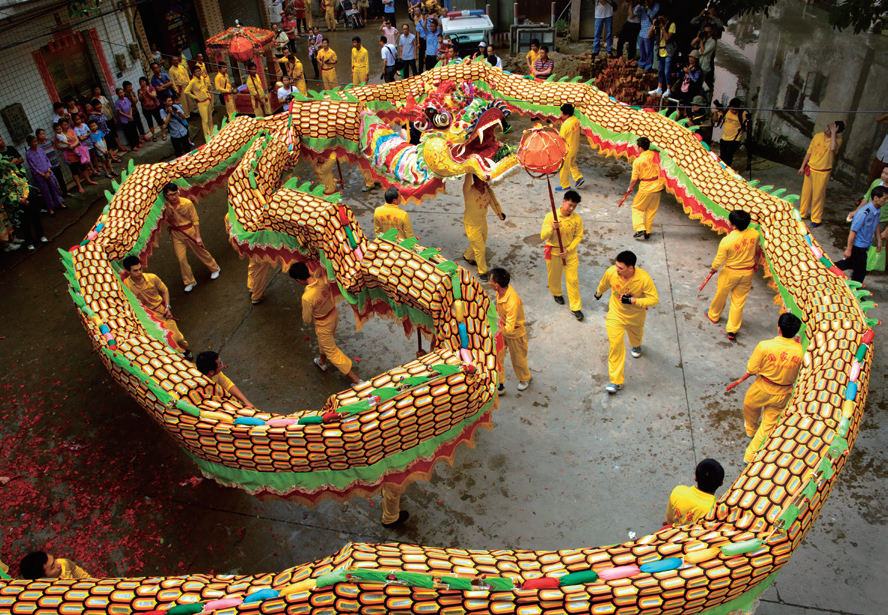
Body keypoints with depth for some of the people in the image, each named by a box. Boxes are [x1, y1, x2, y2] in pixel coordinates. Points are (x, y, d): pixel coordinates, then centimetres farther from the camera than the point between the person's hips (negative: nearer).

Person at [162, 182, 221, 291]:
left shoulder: (187, 203, -17)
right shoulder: (165, 205, -12)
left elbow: (195, 220, -8)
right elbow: (165, 219, 8)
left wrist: (198, 237, -8)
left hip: (189, 231, -2)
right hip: (176, 234, 2)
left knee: (201, 252, 13)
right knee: (181, 259, 3)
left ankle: (215, 269, 40)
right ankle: (189, 282, 20)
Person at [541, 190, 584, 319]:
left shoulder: (576, 218, -12)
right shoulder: (551, 216, -16)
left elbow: (578, 236, -2)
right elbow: (543, 236, -17)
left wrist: (568, 250, -14)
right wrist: (552, 228, -37)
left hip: (570, 252, 1)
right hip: (553, 252, 0)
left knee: (573, 280, 2)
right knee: (554, 276, 19)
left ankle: (576, 307, 15)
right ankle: (556, 294, 50)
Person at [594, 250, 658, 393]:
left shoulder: (644, 279, -32)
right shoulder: (611, 272, -26)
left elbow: (654, 300, -25)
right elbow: (604, 284, -2)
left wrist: (632, 300, -36)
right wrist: (599, 293, 20)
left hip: (635, 316, 0)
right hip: (616, 315, 0)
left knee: (636, 334, 31)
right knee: (615, 345, -9)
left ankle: (636, 346, 72)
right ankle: (616, 381, 0)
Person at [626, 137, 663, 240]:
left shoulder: (637, 161, -15)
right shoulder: (656, 154, -4)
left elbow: (634, 179, -10)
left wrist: (630, 188, 7)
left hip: (645, 188, -4)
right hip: (657, 187, 4)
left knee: (637, 208, 13)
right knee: (651, 210, 16)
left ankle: (640, 229, -2)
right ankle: (647, 232, 22)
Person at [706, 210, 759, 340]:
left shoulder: (727, 241, -29)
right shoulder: (754, 234, -15)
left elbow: (719, 260, -16)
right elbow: (756, 248, 5)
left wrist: (713, 269, 5)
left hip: (731, 273, -3)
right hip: (748, 272, 4)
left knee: (721, 295, 23)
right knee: (739, 301, 14)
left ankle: (714, 316, 48)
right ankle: (733, 330, 20)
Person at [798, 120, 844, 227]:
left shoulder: (837, 139, -12)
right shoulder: (818, 136, 0)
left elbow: (833, 148, -36)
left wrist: (833, 132, -27)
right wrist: (802, 166, 10)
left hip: (823, 173, -4)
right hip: (810, 169, 4)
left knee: (818, 196, 3)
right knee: (806, 192, 14)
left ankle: (816, 219, 16)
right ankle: (802, 213, 31)